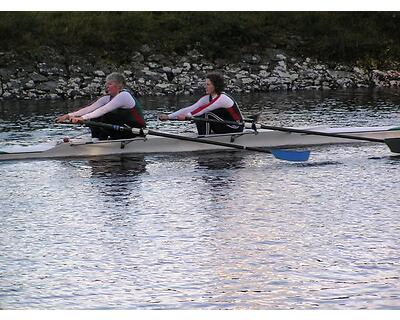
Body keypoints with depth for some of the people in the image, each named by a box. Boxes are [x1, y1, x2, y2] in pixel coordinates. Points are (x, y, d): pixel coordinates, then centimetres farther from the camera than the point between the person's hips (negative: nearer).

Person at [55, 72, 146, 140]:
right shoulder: (108, 98, 4)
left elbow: (104, 110, -31)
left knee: (106, 117, -23)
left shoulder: (124, 95, -21)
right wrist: (69, 115, -14)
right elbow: (90, 108, -4)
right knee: (95, 119, -5)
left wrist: (83, 118, -37)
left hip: (137, 131, -8)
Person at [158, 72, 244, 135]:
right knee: (198, 117, -6)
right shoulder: (208, 98, 1)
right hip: (225, 126, 8)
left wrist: (187, 116, -39)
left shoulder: (222, 98, -22)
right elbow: (190, 109, -5)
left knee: (206, 114, -22)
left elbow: (205, 109, -33)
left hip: (236, 128, -8)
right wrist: (168, 117, -13)